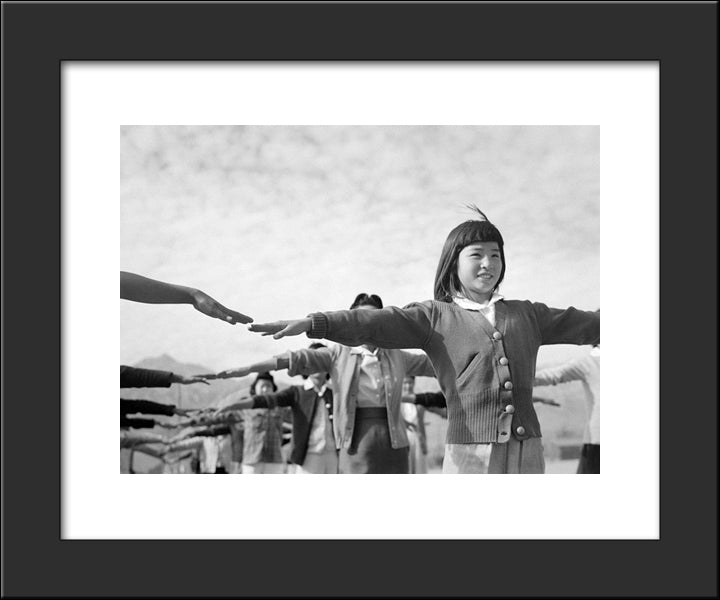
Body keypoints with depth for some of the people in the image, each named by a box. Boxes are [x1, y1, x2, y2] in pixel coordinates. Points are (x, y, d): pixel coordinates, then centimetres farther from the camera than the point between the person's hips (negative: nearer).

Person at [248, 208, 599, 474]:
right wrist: (313, 323, -22)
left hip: (527, 451, 4)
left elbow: (585, 323, 22)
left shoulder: (526, 314, 14)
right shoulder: (437, 316, 2)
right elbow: (375, 322, -10)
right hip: (470, 452, -4)